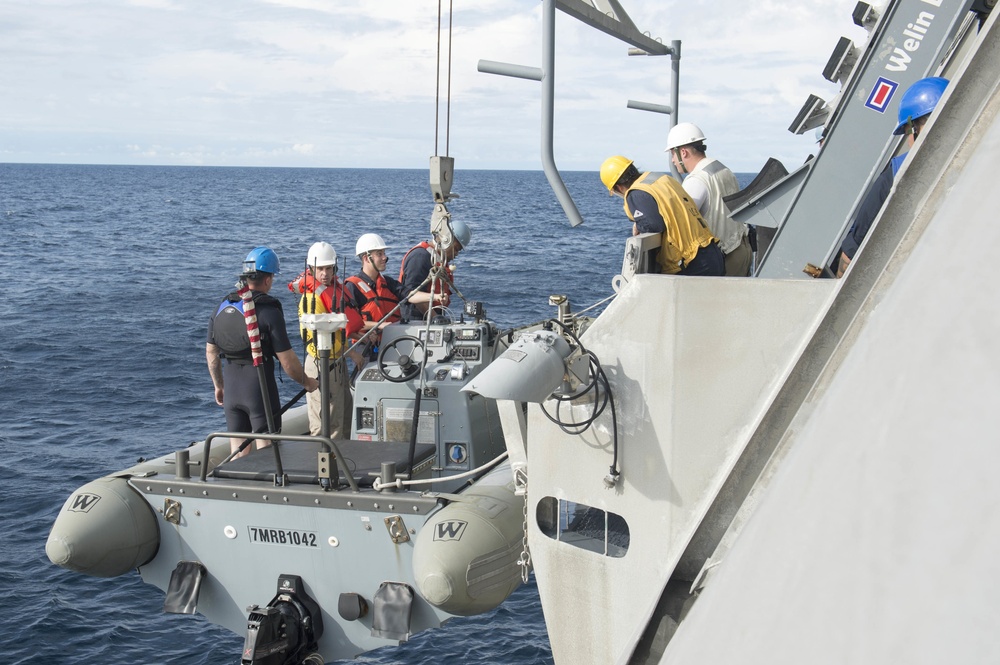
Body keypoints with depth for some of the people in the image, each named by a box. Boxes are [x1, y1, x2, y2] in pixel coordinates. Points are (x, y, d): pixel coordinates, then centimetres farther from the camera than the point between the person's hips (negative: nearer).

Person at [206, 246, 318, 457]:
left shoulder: (222, 308, 5)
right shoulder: (269, 311, -13)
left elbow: (211, 352, 13)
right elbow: (287, 361, -13)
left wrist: (218, 385, 25)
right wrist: (306, 382, 4)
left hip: (231, 386, 6)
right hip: (260, 385, -6)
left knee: (237, 450, 13)